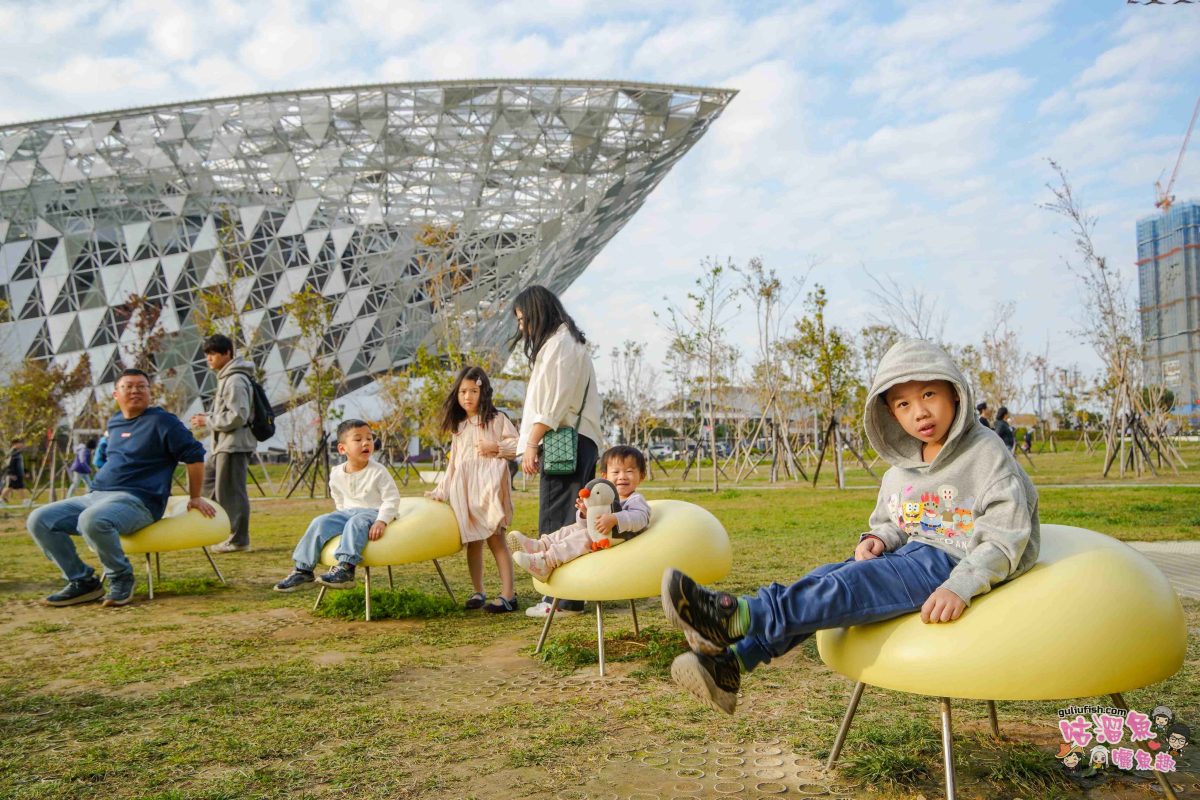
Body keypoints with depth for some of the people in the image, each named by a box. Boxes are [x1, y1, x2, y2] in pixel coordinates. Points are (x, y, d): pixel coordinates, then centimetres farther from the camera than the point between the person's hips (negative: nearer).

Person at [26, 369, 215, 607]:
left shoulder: (161, 421, -5)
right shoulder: (114, 423, 19)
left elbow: (194, 455, -6)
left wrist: (194, 498, -4)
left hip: (137, 500, -8)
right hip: (96, 496, 8)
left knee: (92, 520, -38)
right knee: (39, 520, -7)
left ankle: (121, 577, -13)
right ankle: (82, 581, 1)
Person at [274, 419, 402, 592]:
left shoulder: (378, 471, -11)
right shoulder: (336, 474, 4)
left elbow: (392, 499, -14)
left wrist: (381, 521, -26)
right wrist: (341, 518, 8)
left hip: (372, 512, -5)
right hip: (348, 513, 5)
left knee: (356, 523, -36)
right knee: (320, 523, -14)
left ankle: (345, 569, -46)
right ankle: (303, 569, -9)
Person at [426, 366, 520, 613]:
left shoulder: (496, 419, 4)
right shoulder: (457, 426, 19)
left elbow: (518, 445, -1)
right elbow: (454, 462, 20)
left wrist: (495, 447, -13)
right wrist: (441, 490, 15)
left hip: (489, 485, -5)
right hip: (464, 488, 5)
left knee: (495, 538, -11)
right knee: (472, 541, 6)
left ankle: (508, 594, -11)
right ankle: (478, 592, 15)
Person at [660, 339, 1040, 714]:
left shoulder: (987, 453, -7)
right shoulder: (900, 470, 14)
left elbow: (1004, 538, -15)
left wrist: (959, 587, -29)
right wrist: (878, 538, -2)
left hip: (956, 562, -7)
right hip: (913, 553, 7)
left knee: (854, 583, -30)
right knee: (826, 578, -18)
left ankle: (733, 616, -45)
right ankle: (730, 661, -30)